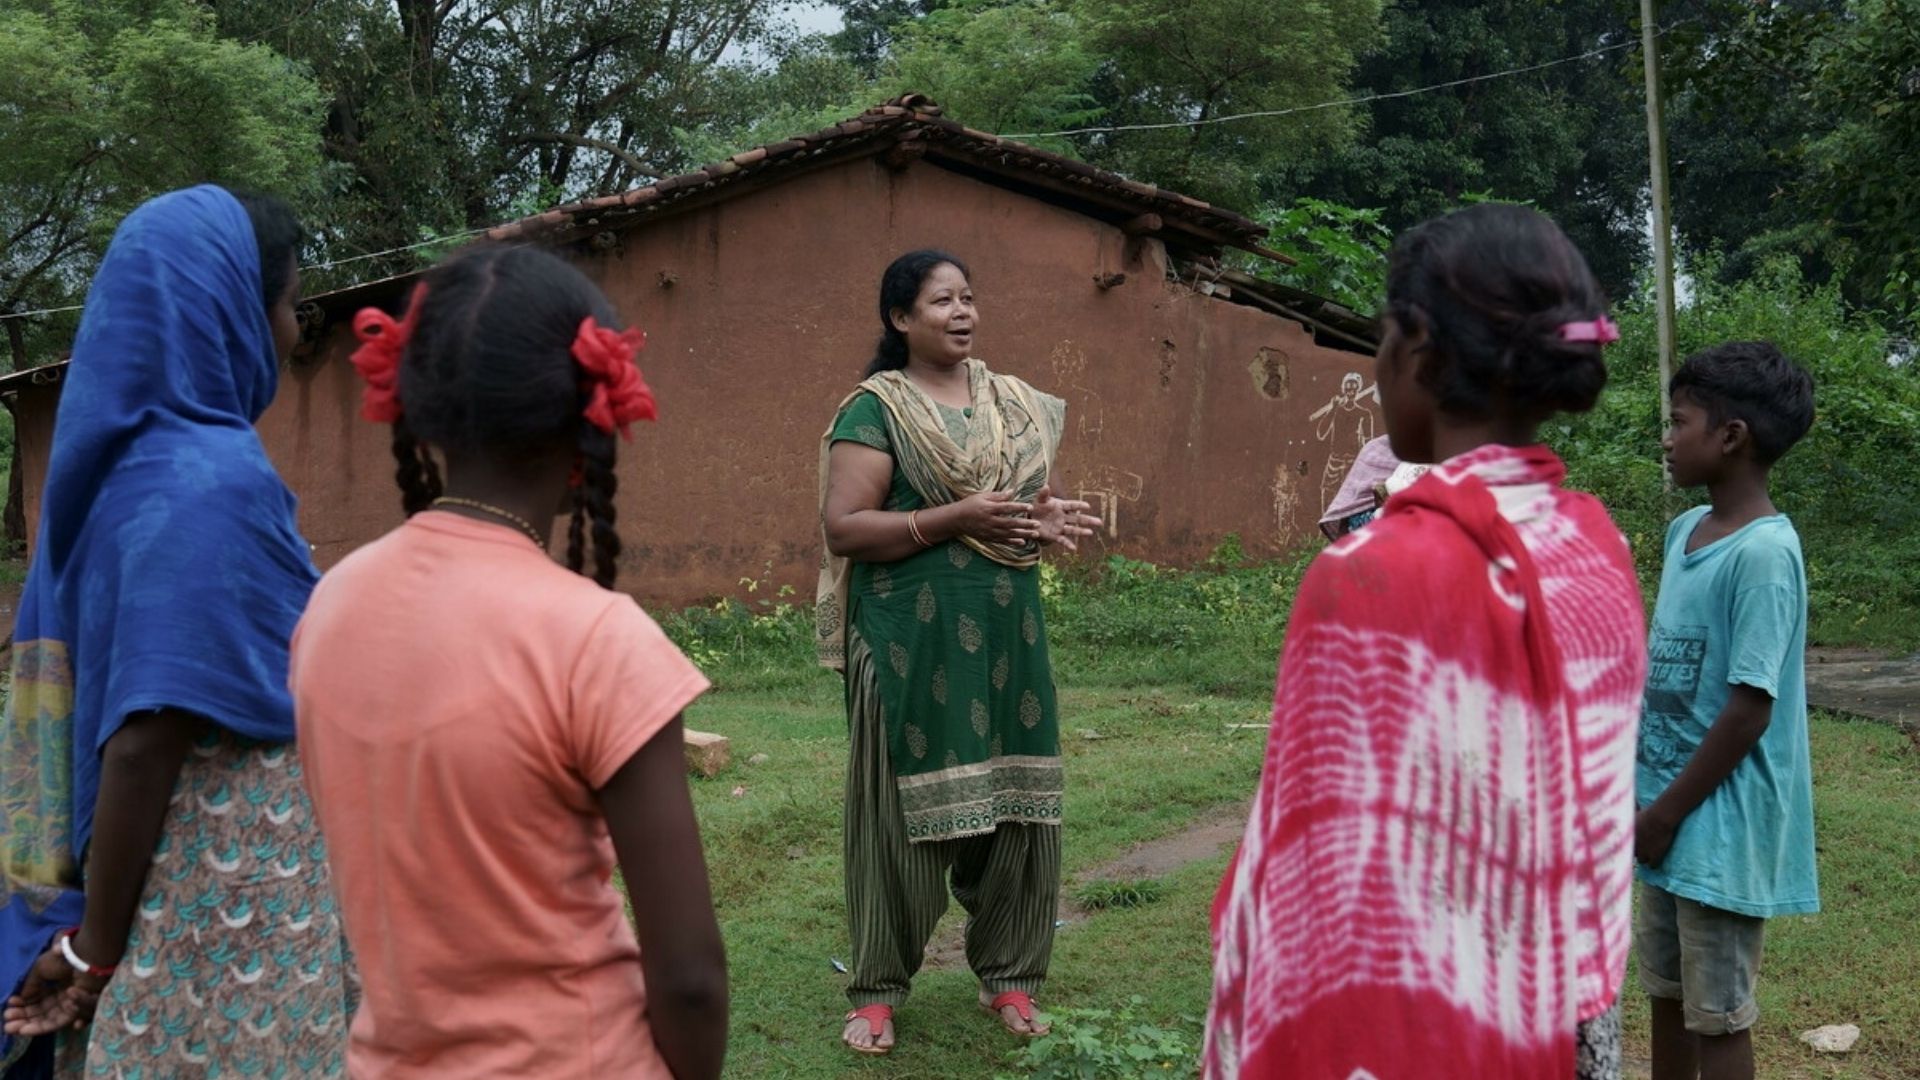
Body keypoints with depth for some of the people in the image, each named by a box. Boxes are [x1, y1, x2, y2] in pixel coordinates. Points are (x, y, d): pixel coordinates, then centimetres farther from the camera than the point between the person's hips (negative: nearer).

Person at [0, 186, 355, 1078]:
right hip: (231, 900, -8)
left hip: (162, 876, 8)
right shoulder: (213, 481, -20)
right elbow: (145, 737, -22)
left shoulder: (123, 464, 7)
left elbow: (111, 712, 12)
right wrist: (96, 949, -14)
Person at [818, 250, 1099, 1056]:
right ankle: (878, 989, 14)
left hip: (1007, 633, 5)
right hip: (912, 637, -5)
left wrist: (1053, 521, -4)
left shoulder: (1015, 404, 13)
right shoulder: (875, 410, -5)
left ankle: (1008, 975, 23)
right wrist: (957, 518, -21)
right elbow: (844, 528, -13)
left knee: (1015, 802, 7)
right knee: (904, 806, 1)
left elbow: (1035, 496, 21)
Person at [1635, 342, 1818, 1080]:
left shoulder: (1764, 551, -19)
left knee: (1717, 1012, 4)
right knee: (1666, 991, 18)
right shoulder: (1685, 531, 7)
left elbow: (1750, 710, -20)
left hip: (1721, 822, -8)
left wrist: (1668, 812, -14)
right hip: (1673, 809, 8)